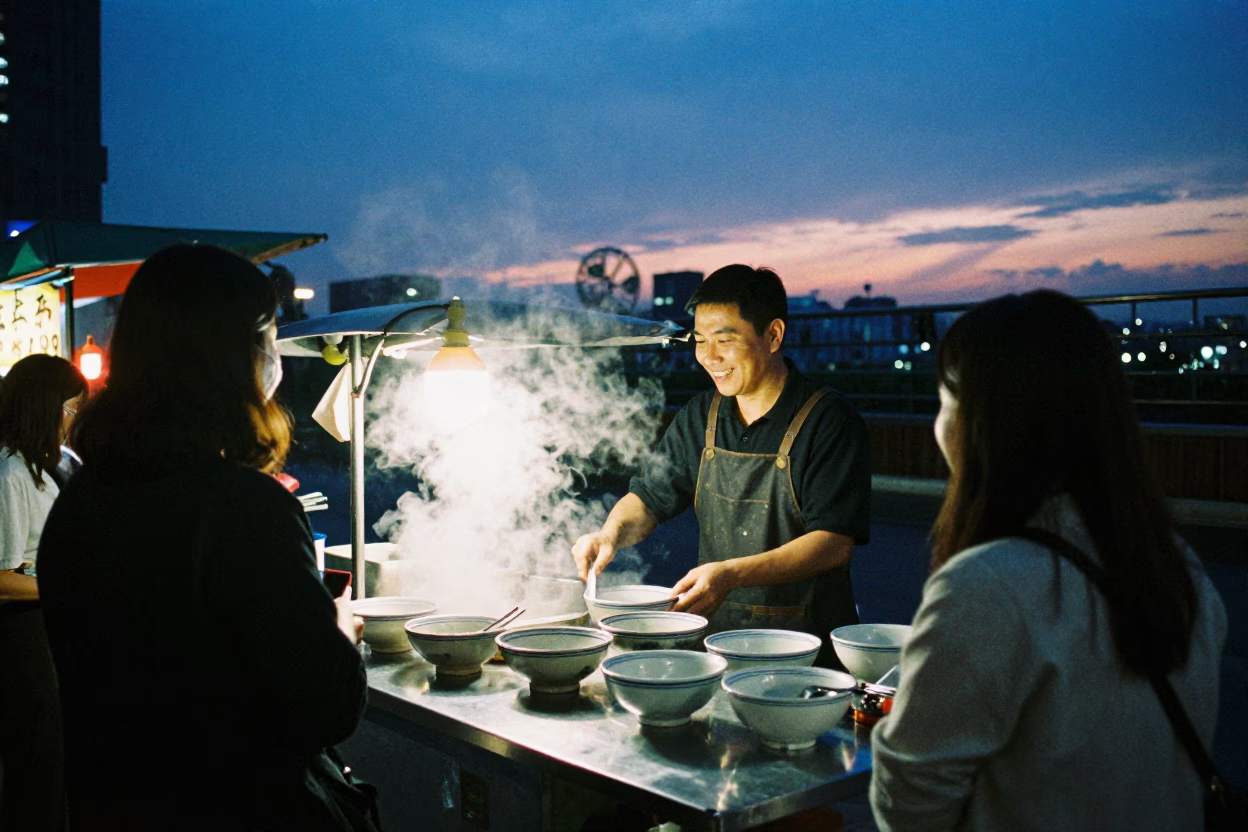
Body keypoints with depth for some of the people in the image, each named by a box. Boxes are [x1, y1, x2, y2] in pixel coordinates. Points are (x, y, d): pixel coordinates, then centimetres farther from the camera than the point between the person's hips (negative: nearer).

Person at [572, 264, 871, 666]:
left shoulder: (830, 420, -7)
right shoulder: (699, 417, 10)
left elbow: (834, 541, -14)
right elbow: (650, 497, 13)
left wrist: (733, 574, -25)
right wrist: (612, 533, -10)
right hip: (715, 634, 5)